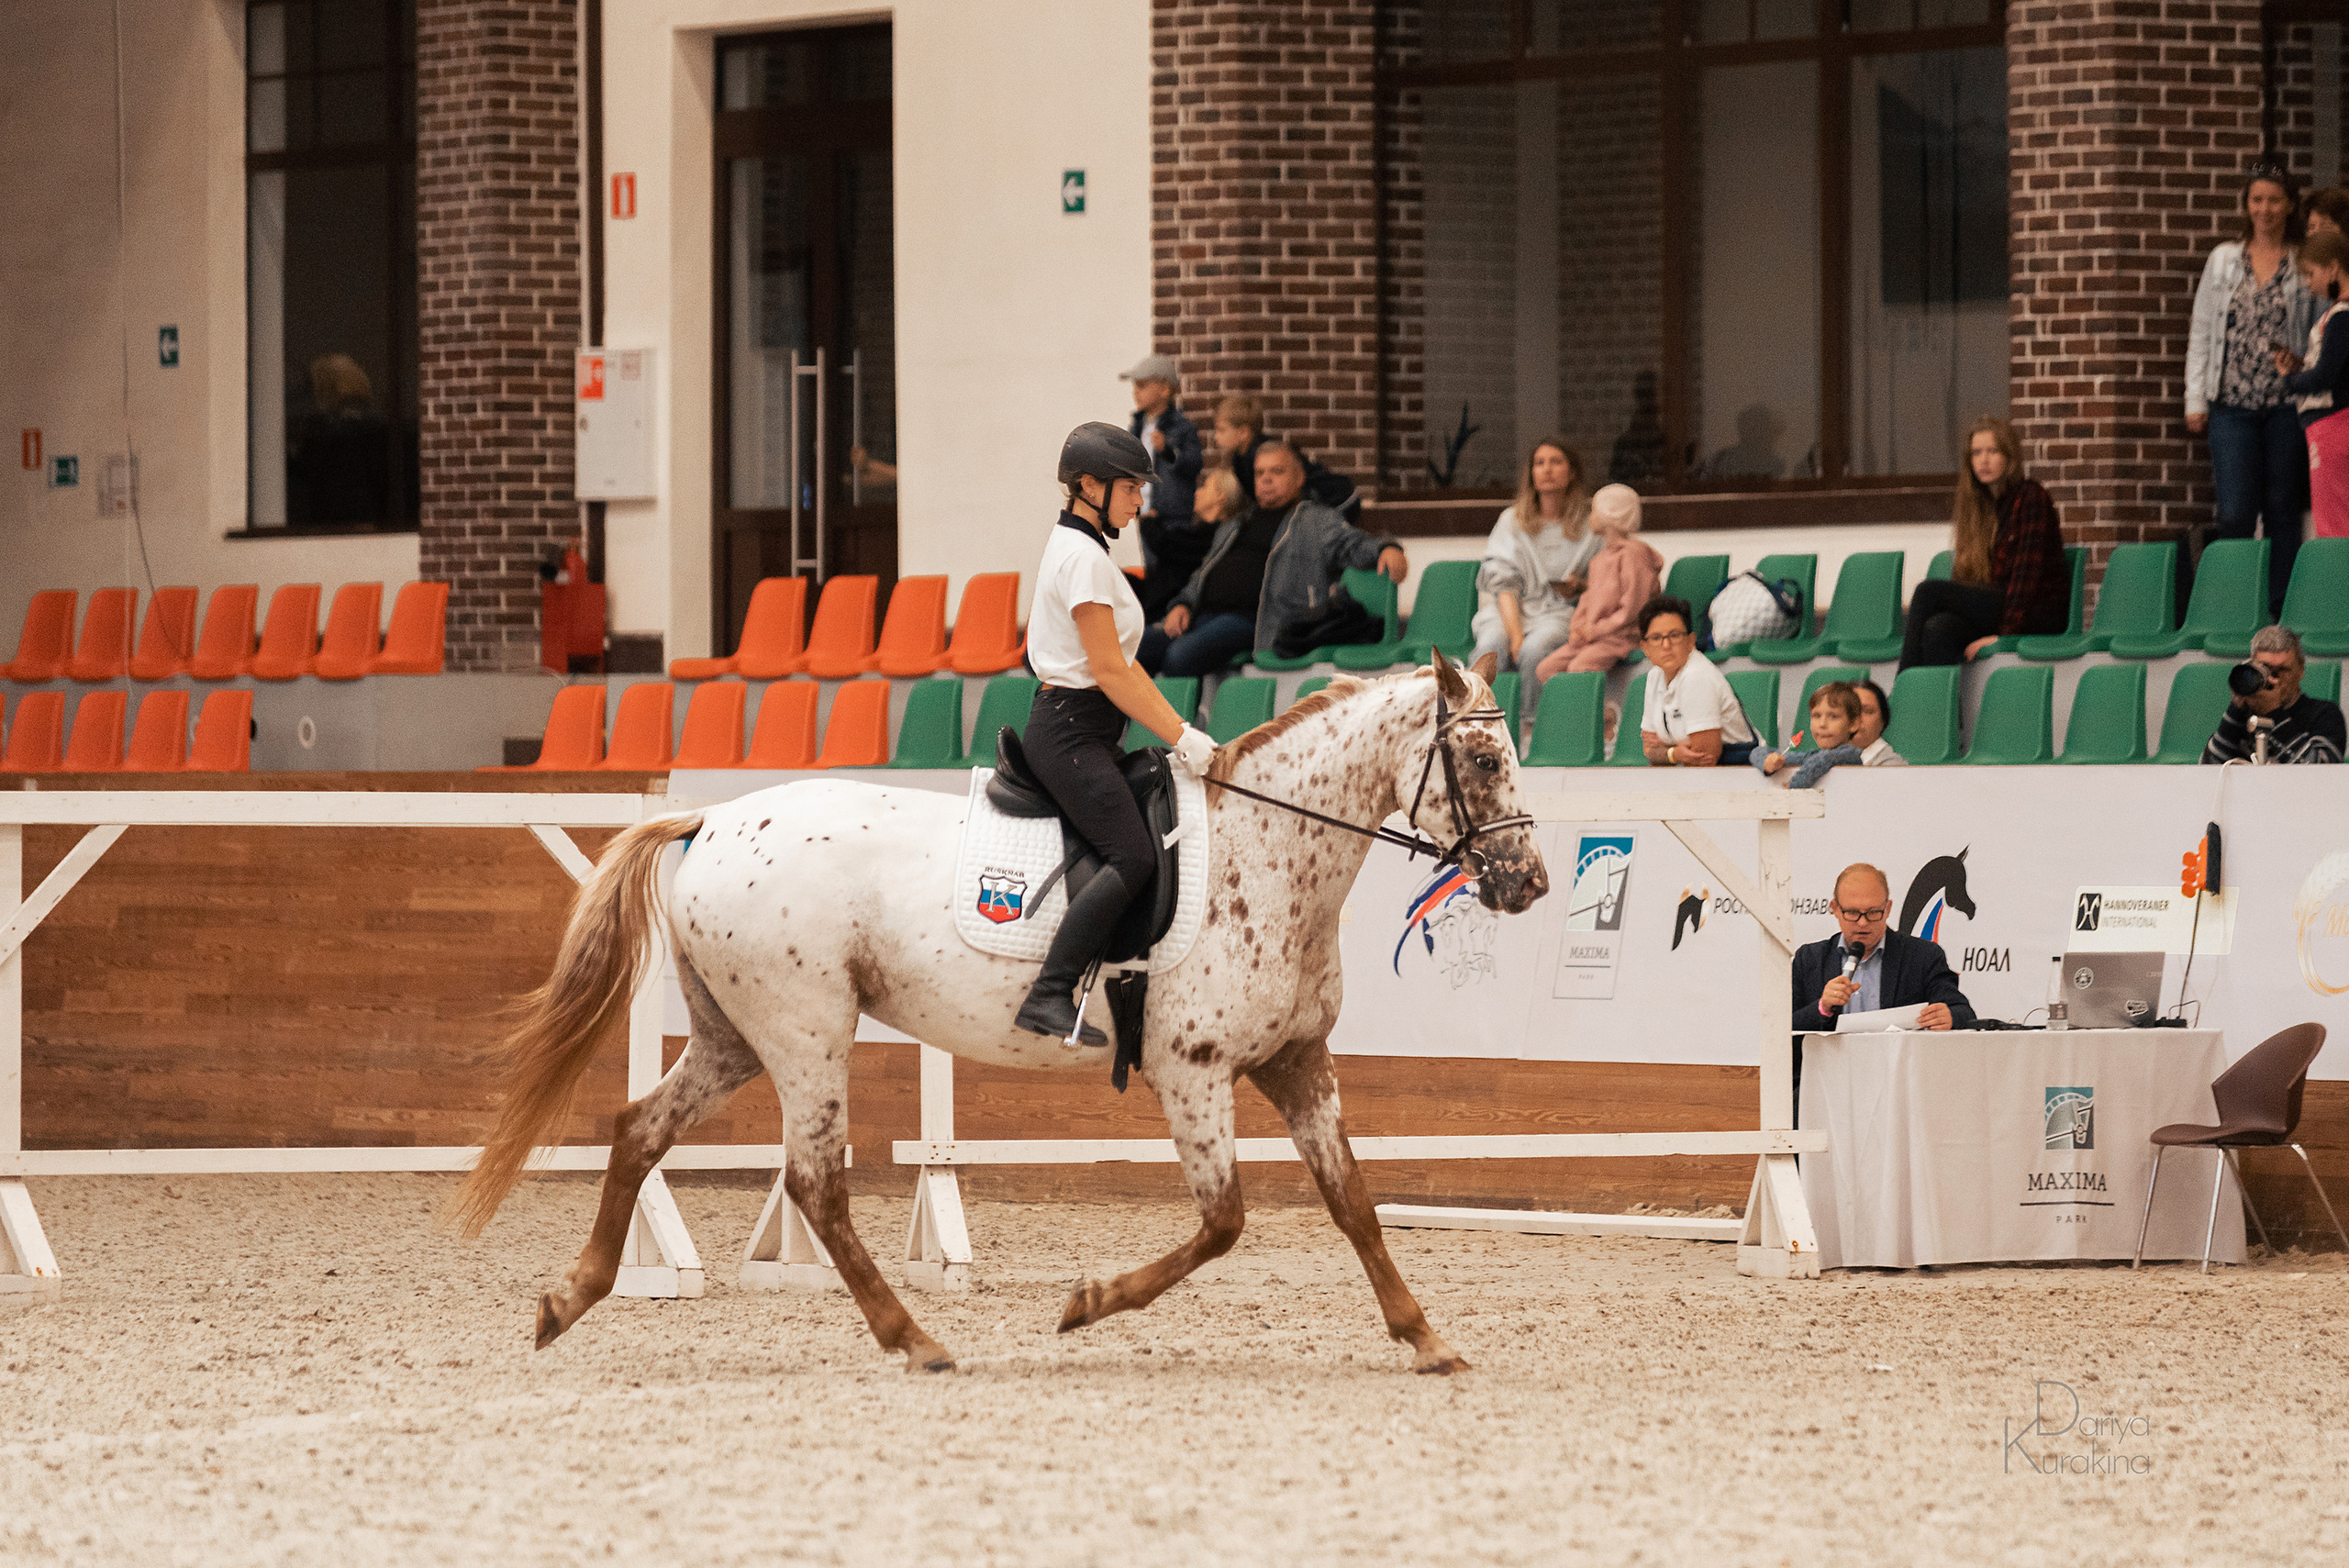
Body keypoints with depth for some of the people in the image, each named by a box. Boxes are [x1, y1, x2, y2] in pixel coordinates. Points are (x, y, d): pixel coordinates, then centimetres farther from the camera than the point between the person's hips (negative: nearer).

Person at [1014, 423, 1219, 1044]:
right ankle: (1050, 996, -29)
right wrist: (1180, 738, -16)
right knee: (1133, 857, -23)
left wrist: (1181, 730, 18)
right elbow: (1109, 671, -18)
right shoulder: (1082, 557, -14)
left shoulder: (1078, 548, 19)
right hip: (1072, 731, -11)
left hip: (1090, 733, 11)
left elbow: (1121, 665, 22)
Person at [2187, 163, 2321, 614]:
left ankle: (2280, 611, 9)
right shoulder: (2223, 260, 9)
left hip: (2286, 403, 0)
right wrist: (2195, 400, 5)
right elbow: (2202, 333, 11)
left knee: (2282, 511, 3)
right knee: (2235, 513, -8)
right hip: (2232, 403, 1)